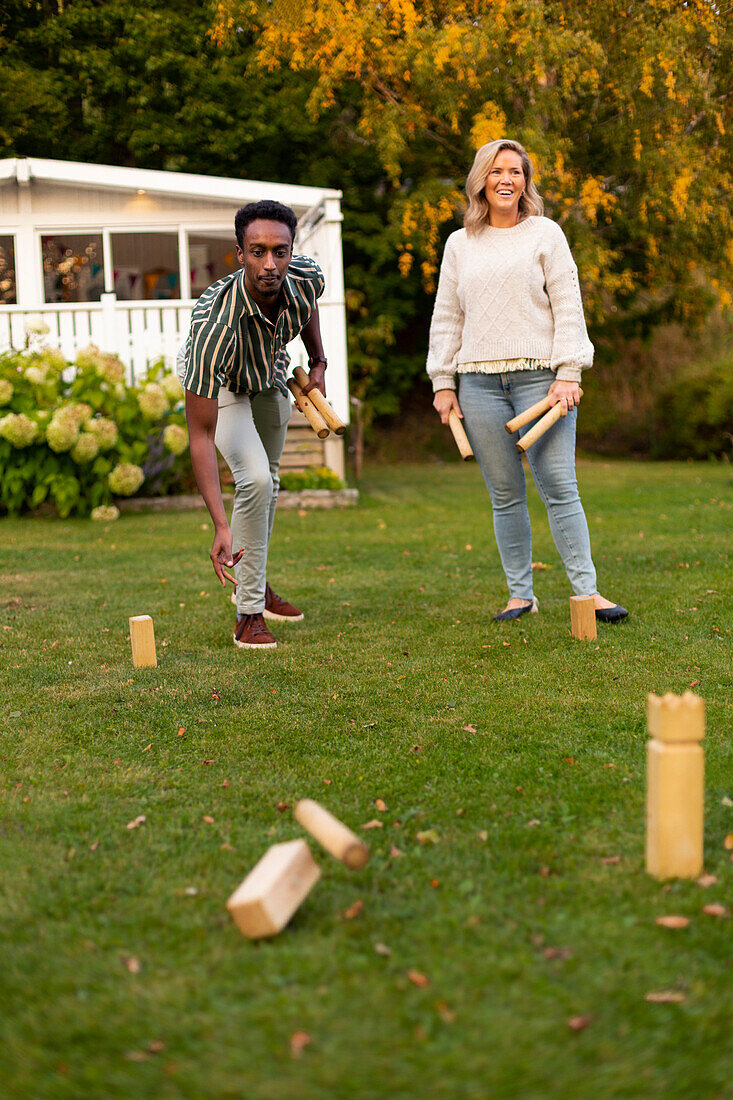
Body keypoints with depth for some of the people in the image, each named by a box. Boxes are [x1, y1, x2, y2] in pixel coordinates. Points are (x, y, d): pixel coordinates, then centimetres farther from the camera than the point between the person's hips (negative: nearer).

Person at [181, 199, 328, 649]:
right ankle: (249, 612, -13)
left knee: (268, 481, 18)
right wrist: (221, 526, -53)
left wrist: (318, 363, 0)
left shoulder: (307, 277, -31)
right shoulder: (214, 324, -46)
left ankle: (255, 583, 40)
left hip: (271, 376, 6)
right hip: (218, 383, -6)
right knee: (254, 479, -25)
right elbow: (200, 435, -46)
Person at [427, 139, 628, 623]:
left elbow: (568, 307, 3)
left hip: (539, 377, -2)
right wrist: (443, 383, 10)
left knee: (559, 487, -8)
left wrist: (568, 373, -7)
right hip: (479, 382, 2)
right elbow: (446, 318, 17)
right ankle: (521, 594, 10)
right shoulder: (460, 244, 16)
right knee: (505, 494, 3)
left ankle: (587, 590, -5)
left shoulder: (546, 234, 9)